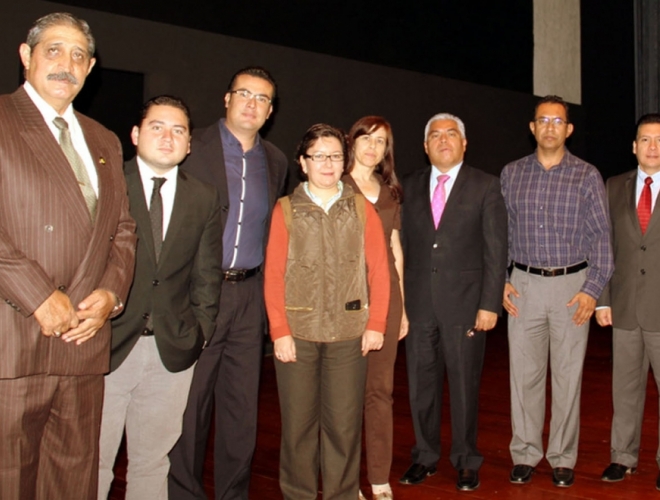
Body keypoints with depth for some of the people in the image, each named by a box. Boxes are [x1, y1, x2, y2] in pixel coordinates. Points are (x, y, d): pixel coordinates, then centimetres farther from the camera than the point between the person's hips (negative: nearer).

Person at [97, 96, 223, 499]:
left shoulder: (205, 198, 8)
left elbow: (207, 273, 10)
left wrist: (201, 330, 3)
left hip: (173, 349, 3)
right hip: (109, 344, -2)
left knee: (153, 461, 14)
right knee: (92, 461, 5)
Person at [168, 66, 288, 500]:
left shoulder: (275, 161, 12)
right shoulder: (194, 148, -2)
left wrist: (268, 286, 11)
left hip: (250, 294, 4)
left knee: (242, 406, 10)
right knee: (189, 403, 3)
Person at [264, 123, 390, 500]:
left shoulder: (362, 209, 7)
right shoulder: (286, 210, 4)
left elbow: (379, 270, 4)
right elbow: (273, 275, 0)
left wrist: (376, 324, -2)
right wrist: (280, 331, -6)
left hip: (349, 334, 1)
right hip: (297, 334, 0)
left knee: (345, 424, 6)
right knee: (298, 423, 8)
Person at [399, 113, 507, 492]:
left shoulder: (486, 187, 1)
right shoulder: (411, 187, 10)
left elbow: (496, 250, -3)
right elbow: (404, 243, 8)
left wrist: (490, 304, -9)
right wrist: (400, 297, 2)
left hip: (465, 302, -3)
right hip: (419, 301, 3)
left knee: (465, 384, 6)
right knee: (421, 383, 11)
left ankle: (467, 461, 22)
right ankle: (426, 456, 27)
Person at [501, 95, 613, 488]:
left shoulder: (587, 176, 2)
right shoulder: (511, 174, 7)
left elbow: (601, 236, 1)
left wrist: (593, 289, -7)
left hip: (573, 285, -1)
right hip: (525, 285, 2)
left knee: (568, 375, 4)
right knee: (524, 373, 4)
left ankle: (563, 458, 16)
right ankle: (525, 455, 16)